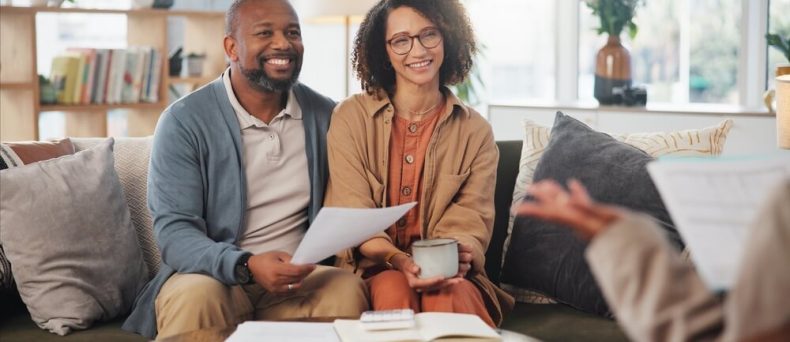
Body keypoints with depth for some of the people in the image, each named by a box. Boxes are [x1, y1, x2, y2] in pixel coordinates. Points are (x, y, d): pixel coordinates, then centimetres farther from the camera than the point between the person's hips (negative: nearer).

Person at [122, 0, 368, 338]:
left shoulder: (325, 115, 4)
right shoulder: (183, 121, -8)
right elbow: (173, 230, -14)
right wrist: (247, 266, -32)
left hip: (301, 275, 3)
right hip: (211, 274, -3)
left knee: (348, 289, -29)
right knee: (195, 295, -36)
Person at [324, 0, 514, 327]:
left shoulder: (475, 131, 6)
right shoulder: (351, 117, 2)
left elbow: (470, 220, 0)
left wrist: (454, 255, -26)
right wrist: (399, 261, -27)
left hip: (448, 274, 1)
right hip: (374, 268, 0)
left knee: (448, 296, -34)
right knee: (394, 289, -35)